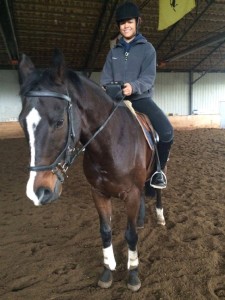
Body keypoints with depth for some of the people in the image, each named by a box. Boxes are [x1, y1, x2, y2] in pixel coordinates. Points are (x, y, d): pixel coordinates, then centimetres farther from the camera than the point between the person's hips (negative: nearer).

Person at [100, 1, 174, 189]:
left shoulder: (147, 48, 3)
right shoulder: (114, 52, 14)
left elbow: (149, 78, -10)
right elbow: (106, 78, 9)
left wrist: (133, 87, -30)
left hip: (141, 99, -3)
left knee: (167, 132, -26)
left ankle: (158, 169, -2)